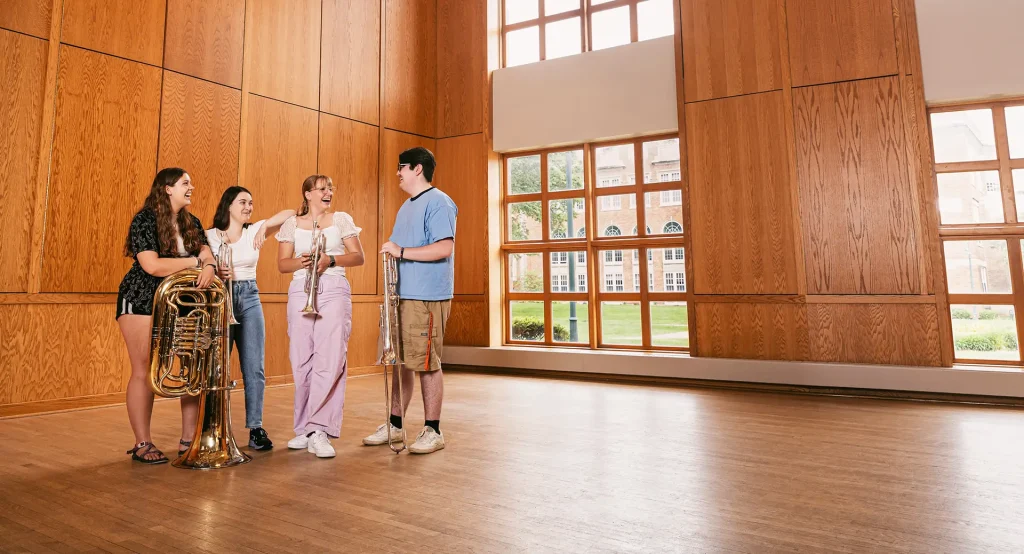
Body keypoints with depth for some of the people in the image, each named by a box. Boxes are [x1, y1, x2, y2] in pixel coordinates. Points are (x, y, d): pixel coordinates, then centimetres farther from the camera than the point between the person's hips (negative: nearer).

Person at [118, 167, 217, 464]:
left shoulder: (191, 222, 9)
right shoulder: (145, 219, -11)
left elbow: (206, 252, 0)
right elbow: (152, 265, -22)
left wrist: (208, 266, -24)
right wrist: (195, 262, -14)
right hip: (142, 301, -6)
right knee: (144, 372, -2)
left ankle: (188, 440, 8)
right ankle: (142, 444, 8)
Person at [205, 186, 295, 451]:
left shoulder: (254, 231, 6)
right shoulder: (211, 235, 2)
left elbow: (290, 214, -2)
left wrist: (264, 226, -15)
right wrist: (217, 273, -23)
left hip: (250, 299, 2)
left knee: (254, 368, -1)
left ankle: (256, 428, 5)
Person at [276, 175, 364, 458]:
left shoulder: (341, 219, 10)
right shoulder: (292, 223, 13)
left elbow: (358, 256, 5)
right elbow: (282, 264, 11)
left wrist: (331, 259, -12)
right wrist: (300, 261, -10)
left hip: (334, 291, -2)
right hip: (301, 293, 2)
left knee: (330, 360, -12)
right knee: (302, 361, 1)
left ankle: (319, 430, -10)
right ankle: (306, 428, 13)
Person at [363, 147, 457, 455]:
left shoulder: (438, 202, -8)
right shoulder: (406, 207, 22)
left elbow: (444, 248, -20)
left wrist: (401, 251, -18)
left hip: (427, 297, -9)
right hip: (402, 296, 9)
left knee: (426, 363, -3)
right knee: (399, 361, 13)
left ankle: (433, 431, 10)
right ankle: (395, 425, 24)